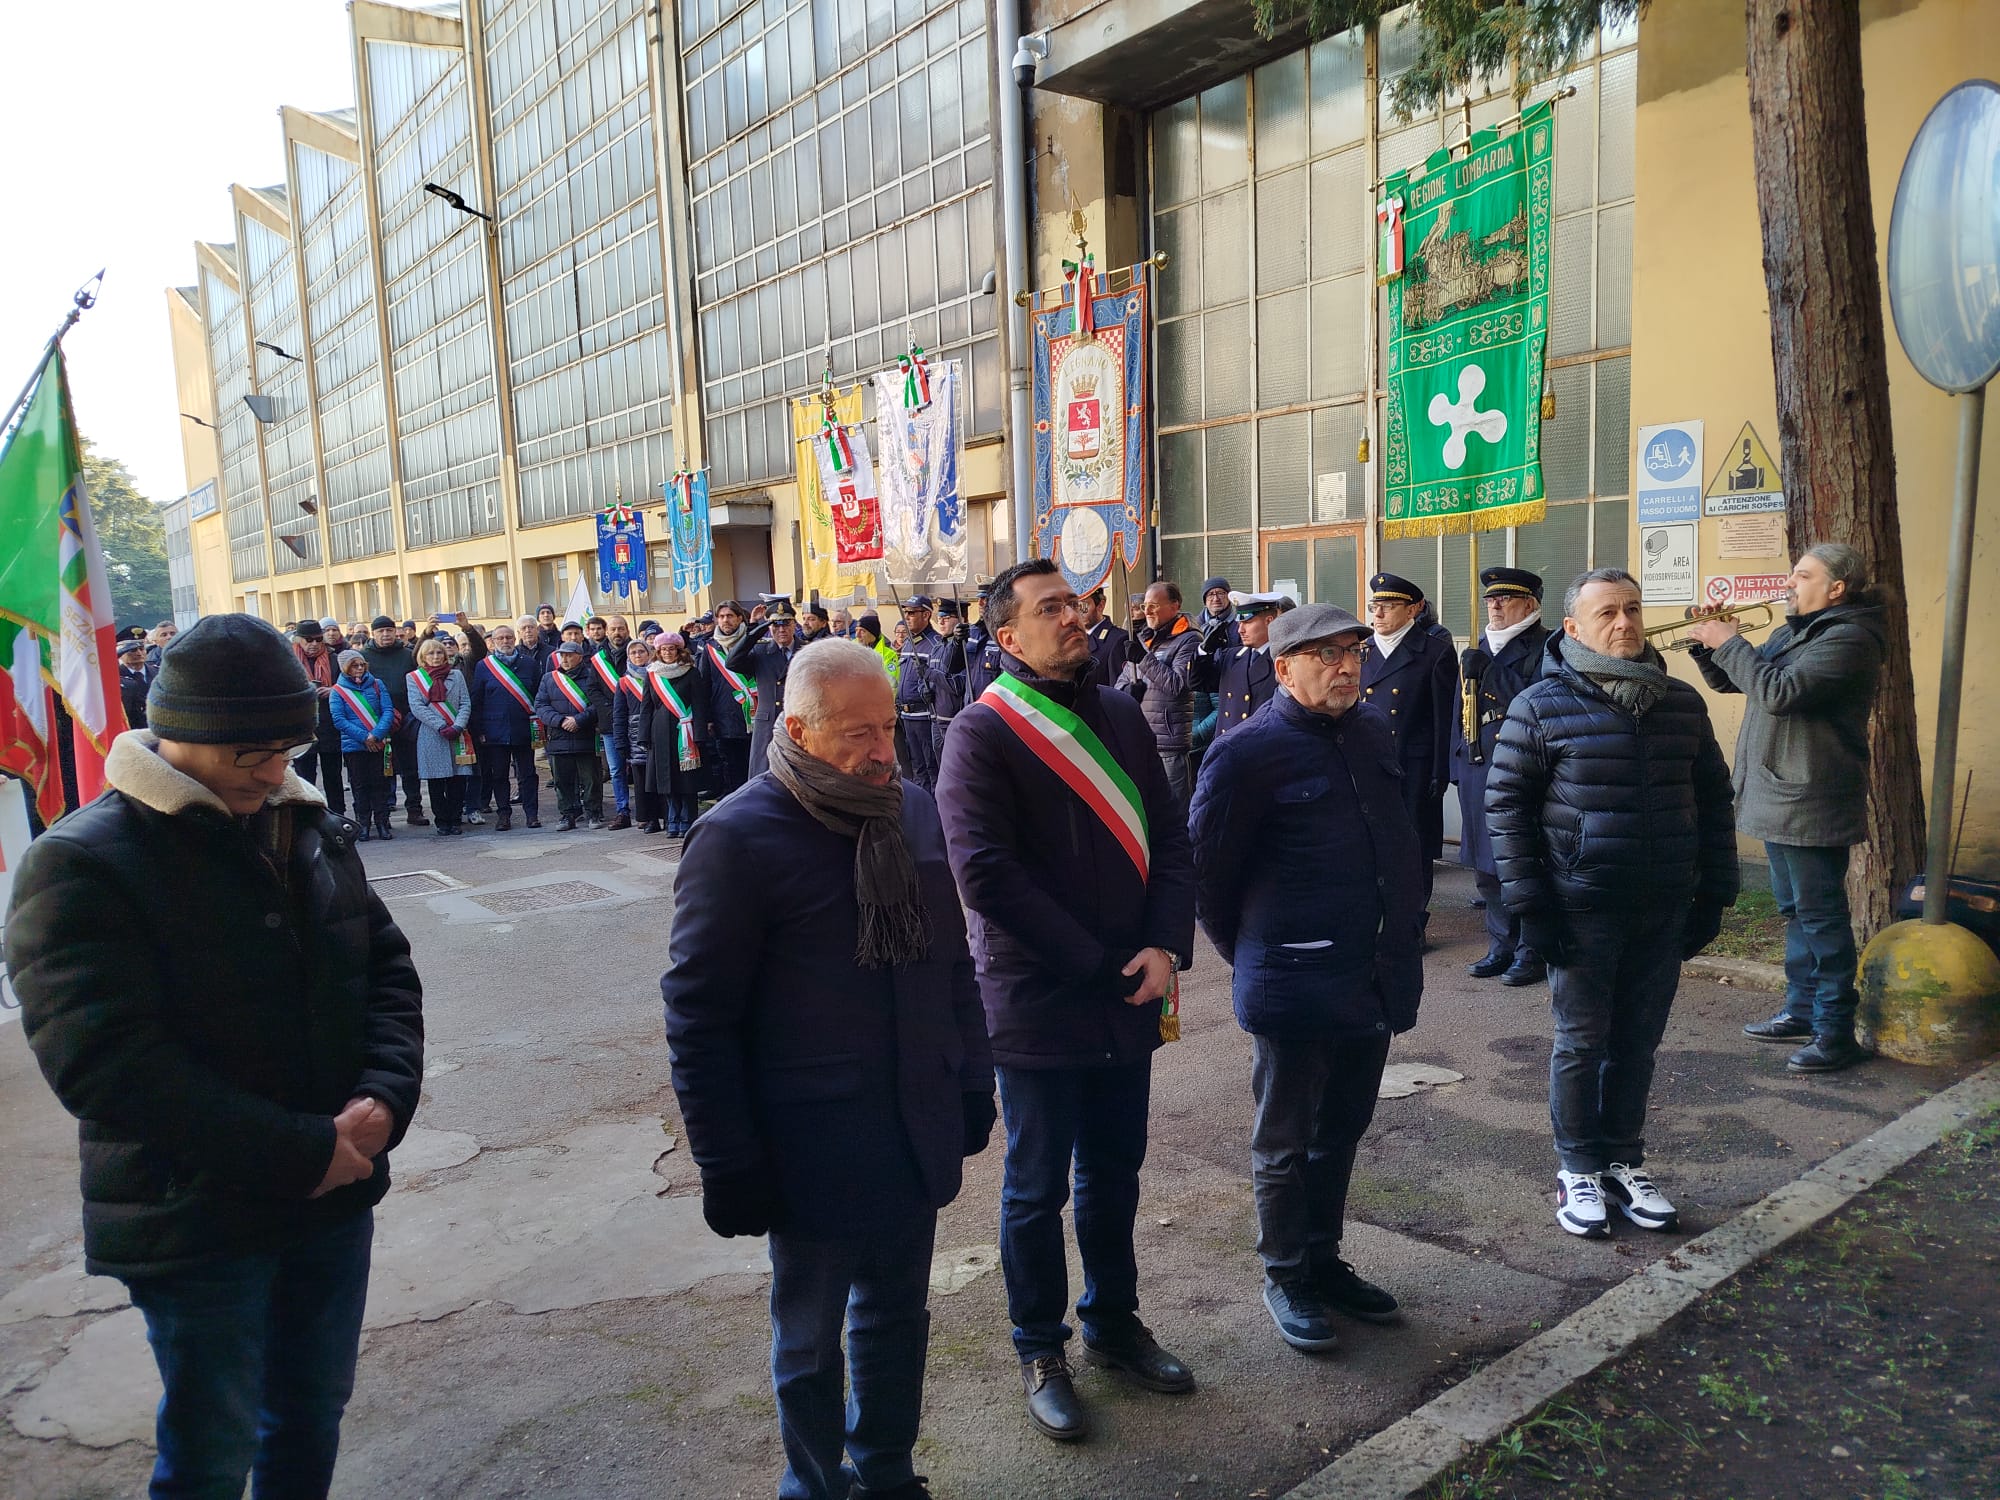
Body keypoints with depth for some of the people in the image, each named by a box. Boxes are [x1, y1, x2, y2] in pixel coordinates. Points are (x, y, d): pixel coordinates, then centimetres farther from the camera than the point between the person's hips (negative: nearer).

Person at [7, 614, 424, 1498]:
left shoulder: (313, 831, 4)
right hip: (195, 1224, -5)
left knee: (313, 1414, 20)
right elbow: (107, 1065, -22)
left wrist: (384, 1097, -12)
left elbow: (386, 970, 7)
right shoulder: (82, 865, -15)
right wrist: (298, 1153, -22)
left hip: (337, 1193, 6)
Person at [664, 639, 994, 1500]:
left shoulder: (912, 809, 1)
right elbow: (699, 1019, -13)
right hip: (812, 1152, -5)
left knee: (895, 1320, 21)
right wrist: (729, 1167, -12)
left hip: (917, 1135, 5)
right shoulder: (737, 838, -17)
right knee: (809, 1343, 16)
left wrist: (972, 1081, 12)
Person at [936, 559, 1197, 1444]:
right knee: (1038, 1190, 11)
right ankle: (1040, 1353, 30)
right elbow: (985, 872, -18)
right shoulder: (983, 732, -12)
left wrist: (1164, 946, -9)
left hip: (1127, 999, 5)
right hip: (1037, 1004, -5)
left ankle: (1113, 1323, 40)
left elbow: (1168, 835, 6)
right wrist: (1097, 964, -16)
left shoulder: (1120, 715, 6)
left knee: (1114, 1174, 20)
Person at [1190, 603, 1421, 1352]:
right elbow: (1206, 867, -8)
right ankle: (1285, 1278, 27)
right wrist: (1249, 952, 1)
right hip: (1294, 985, -7)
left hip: (1374, 978, 7)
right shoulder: (1248, 751, -15)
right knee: (1286, 1142, 10)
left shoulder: (1374, 730, 7)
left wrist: (1402, 940, 17)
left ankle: (1324, 1259, 38)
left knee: (1342, 1130, 20)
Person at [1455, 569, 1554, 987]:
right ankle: (1502, 948, 25)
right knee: (1484, 865, 12)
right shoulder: (1479, 650, 19)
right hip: (1478, 771, 8)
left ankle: (1533, 952, 9)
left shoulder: (1544, 647, -4)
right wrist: (1458, 766, 17)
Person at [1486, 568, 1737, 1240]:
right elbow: (1506, 802, -7)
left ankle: (1624, 1163, 30)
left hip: (1664, 912, 4)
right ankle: (1577, 1172, 22)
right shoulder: (1543, 705, -8)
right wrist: (1528, 902, -11)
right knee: (1582, 1042, 7)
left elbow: (1713, 798, 12)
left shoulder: (1681, 702, 5)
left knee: (1638, 1042, 14)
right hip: (1582, 909, -4)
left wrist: (1714, 892, 8)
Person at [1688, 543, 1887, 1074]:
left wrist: (1729, 643, -17)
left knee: (1821, 916, -4)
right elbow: (1729, 682, 19)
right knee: (1796, 910, 18)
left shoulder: (1848, 638, -16)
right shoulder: (1792, 633, 15)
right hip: (1778, 797, 10)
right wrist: (1710, 642, 2)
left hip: (1811, 805, -10)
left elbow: (1779, 692, -28)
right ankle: (1802, 1009, 30)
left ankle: (1835, 1032, 3)